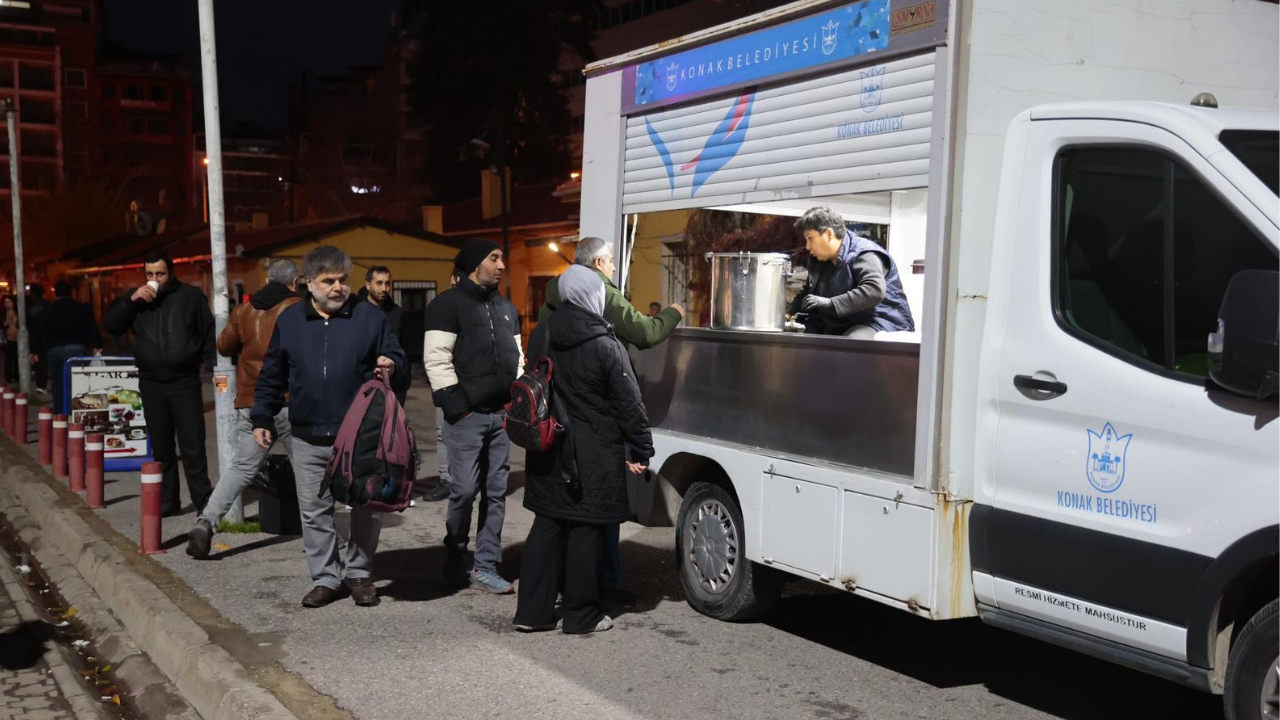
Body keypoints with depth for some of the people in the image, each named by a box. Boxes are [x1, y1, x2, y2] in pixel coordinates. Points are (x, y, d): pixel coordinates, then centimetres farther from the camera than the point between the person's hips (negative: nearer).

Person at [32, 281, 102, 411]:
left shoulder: (49, 310, 9)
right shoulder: (82, 308, 7)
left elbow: (40, 331, 9)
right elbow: (92, 327, 1)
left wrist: (34, 350, 15)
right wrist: (97, 345, 4)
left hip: (54, 349, 2)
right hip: (75, 347, -2)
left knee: (58, 381, 14)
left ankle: (58, 413, 18)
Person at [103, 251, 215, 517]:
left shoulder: (191, 296, 1)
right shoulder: (137, 298, 9)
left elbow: (209, 334, 2)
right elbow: (109, 324, 1)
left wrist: (216, 367, -4)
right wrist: (131, 300, -11)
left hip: (185, 382, -3)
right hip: (151, 383, 3)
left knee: (192, 447, -4)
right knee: (161, 448, 9)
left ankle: (203, 502, 1)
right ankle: (167, 500, 17)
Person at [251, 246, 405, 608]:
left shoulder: (370, 317, -1)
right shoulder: (289, 320, 6)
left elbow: (397, 359, 5)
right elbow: (272, 376, 13)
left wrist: (391, 365, -18)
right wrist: (262, 418, 10)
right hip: (308, 439, 2)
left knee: (366, 508, 6)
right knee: (314, 511, 8)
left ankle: (360, 574, 22)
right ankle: (325, 578, 20)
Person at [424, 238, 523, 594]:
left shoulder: (506, 307, 18)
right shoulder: (448, 304, -5)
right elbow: (437, 360, -11)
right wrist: (457, 407, -14)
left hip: (502, 414, 7)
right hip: (468, 415, -6)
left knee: (496, 492, 5)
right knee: (464, 489, -6)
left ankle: (485, 568, 11)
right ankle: (455, 561, 13)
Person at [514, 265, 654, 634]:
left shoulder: (540, 337, 4)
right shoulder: (606, 347, -14)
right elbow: (629, 404, -11)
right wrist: (640, 450, -3)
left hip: (549, 450, 6)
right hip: (594, 455, -6)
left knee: (547, 524, 12)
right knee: (586, 531, 3)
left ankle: (532, 610, 16)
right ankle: (582, 615, 11)